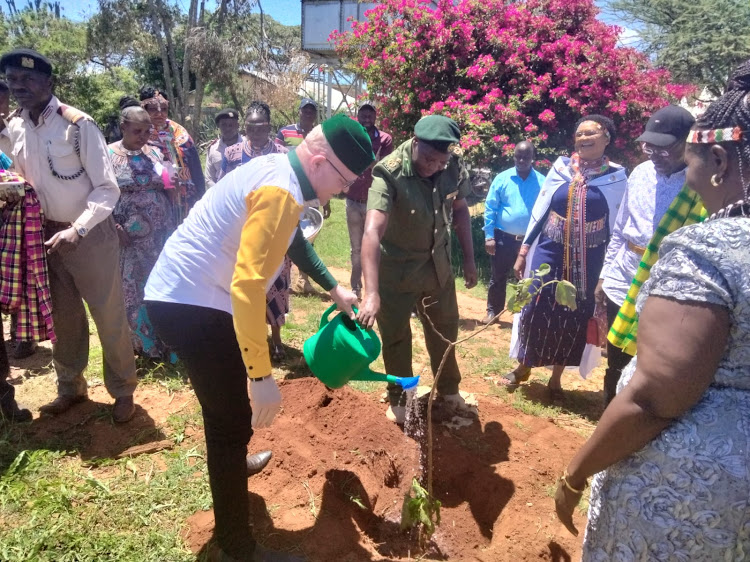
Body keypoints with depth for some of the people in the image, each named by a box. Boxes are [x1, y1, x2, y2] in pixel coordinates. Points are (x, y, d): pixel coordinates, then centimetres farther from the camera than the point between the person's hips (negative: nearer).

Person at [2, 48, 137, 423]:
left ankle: (123, 391, 20)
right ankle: (70, 387, 34)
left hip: (91, 234, -6)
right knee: (63, 317, 16)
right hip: (48, 234, 6)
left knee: (109, 316, 3)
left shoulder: (78, 125, -15)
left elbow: (107, 188, -16)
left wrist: (77, 229, -25)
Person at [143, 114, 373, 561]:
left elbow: (290, 237, 26)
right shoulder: (280, 192, -24)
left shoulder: (278, 171, 9)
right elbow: (248, 285, -32)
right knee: (235, 420, -2)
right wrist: (262, 376, -28)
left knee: (227, 406, 30)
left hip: (181, 294, 11)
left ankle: (231, 462, 57)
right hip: (190, 306, -10)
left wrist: (334, 288, 32)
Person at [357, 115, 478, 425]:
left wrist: (469, 259, 5)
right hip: (396, 268, -4)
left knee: (445, 330, 17)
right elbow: (372, 231, -42)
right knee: (395, 336, 8)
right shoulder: (389, 173, -30)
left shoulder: (453, 167, -13)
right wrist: (372, 293, -51)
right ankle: (399, 399, 32)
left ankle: (448, 393, 40)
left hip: (437, 264, 5)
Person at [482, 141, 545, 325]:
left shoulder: (542, 182, -2)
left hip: (531, 240, 0)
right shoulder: (502, 178, -3)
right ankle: (493, 311, 25)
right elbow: (490, 208, -3)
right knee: (498, 277, 11)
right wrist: (489, 236, -8)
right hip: (504, 238, 0)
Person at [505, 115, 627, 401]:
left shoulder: (616, 177, -2)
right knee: (535, 310, 3)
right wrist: (523, 252, 1)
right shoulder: (560, 167, 1)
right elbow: (539, 211, 3)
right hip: (548, 251, 1)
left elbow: (615, 225, 1)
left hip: (588, 259, 0)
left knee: (574, 318, 8)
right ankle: (523, 367, 27)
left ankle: (555, 379, 27)